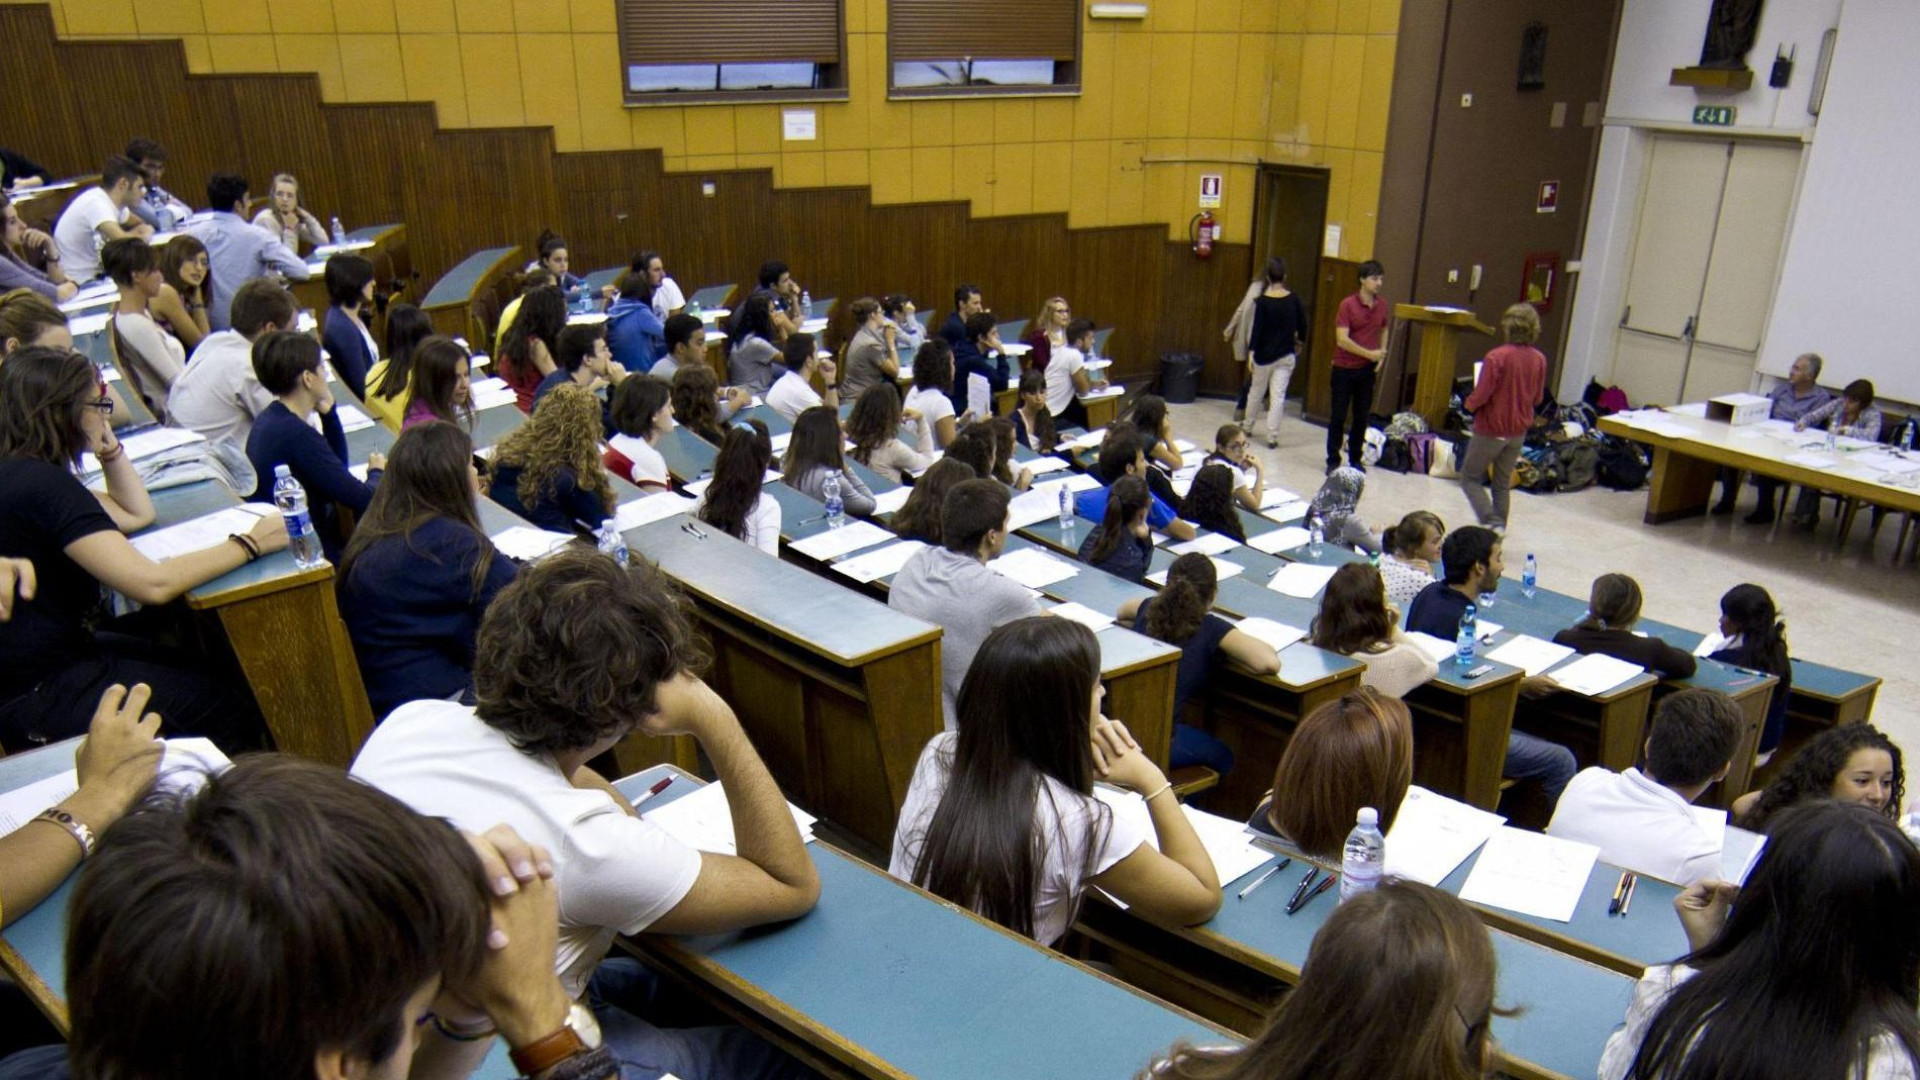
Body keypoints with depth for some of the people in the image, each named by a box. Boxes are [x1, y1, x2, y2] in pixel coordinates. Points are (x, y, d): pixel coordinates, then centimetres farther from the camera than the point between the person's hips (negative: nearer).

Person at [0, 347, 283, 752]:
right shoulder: (40, 485, -25)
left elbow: (138, 513, 17)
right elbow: (152, 583, -30)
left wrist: (108, 445, 6)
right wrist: (249, 544, -23)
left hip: (56, 652, 10)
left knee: (208, 672, 18)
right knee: (235, 710, -3)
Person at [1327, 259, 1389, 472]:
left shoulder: (1383, 305, 3)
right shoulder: (1348, 305, -14)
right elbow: (1342, 340, -20)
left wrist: (1382, 353, 7)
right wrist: (1369, 353, -18)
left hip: (1368, 369, 5)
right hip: (1344, 368, -4)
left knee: (1361, 416, 10)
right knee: (1338, 416, 2)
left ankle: (1355, 459, 22)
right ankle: (1333, 460, 12)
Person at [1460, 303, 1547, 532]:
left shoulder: (1496, 357, -21)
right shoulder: (1539, 360, -3)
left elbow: (1481, 395, -21)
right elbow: (1537, 398, 7)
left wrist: (1469, 403, 0)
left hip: (1491, 429, -6)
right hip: (1519, 431, 6)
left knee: (1470, 478, 8)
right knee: (1503, 483, 17)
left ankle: (1492, 522, -7)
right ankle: (1499, 530, 22)